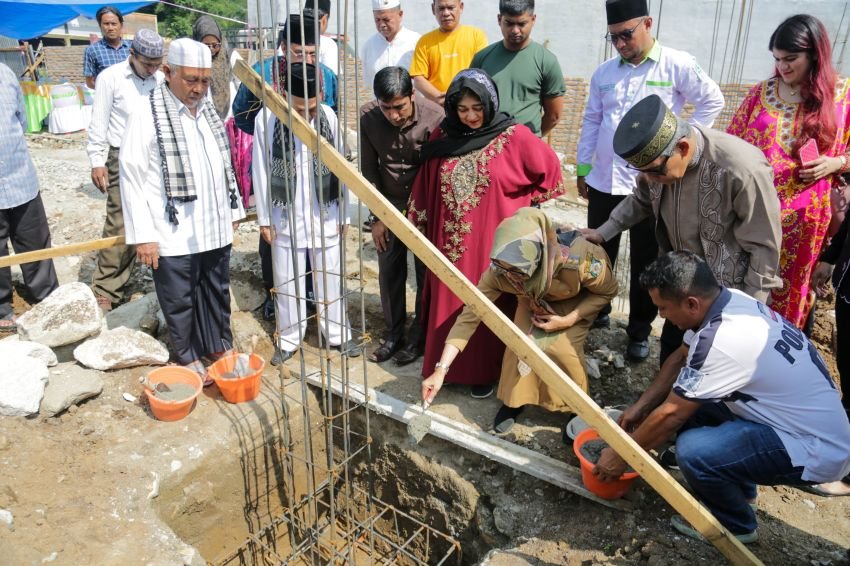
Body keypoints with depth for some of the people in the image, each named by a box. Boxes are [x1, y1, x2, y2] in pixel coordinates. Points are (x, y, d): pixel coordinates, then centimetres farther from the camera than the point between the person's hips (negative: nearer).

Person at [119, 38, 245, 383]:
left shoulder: (208, 111, 8)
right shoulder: (148, 115, -11)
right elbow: (132, 177, -12)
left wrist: (232, 210, 17)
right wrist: (143, 235, -14)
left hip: (215, 228, 6)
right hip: (174, 234, -5)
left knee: (217, 291, 18)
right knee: (179, 299, 9)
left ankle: (219, 344, 36)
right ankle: (187, 357, 27)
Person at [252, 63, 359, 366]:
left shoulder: (328, 116, -7)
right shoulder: (267, 119, -11)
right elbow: (260, 172, -3)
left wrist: (343, 214, 3)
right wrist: (264, 219, -1)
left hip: (324, 214, 1)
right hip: (285, 216, -1)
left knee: (330, 278, 12)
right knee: (287, 282, 10)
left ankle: (338, 334, 29)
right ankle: (288, 339, 27)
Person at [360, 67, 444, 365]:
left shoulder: (433, 116, -23)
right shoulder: (368, 116, -14)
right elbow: (369, 168, -5)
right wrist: (377, 216, -4)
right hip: (389, 203, 3)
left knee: (426, 272, 4)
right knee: (389, 270, 8)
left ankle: (419, 337, 20)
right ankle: (394, 333, 24)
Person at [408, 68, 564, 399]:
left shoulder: (513, 137, -9)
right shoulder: (443, 136, 1)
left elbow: (549, 168, 2)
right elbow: (425, 186, 8)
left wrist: (523, 205, 5)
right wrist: (420, 227, 10)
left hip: (491, 242, -3)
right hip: (450, 242, 3)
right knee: (448, 305, 12)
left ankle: (484, 372, 25)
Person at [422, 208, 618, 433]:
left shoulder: (579, 261, -43)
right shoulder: (499, 271, -35)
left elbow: (608, 292, -21)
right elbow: (470, 313, -31)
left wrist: (568, 320, -30)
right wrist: (441, 369, -36)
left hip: (580, 297, -2)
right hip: (537, 297, 3)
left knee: (560, 348, -22)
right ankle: (515, 399, 12)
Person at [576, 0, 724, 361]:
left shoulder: (678, 65, -5)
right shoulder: (603, 73, 7)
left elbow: (712, 102, 1)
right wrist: (583, 168, 11)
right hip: (604, 180, 4)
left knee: (645, 260, 7)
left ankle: (640, 330, 21)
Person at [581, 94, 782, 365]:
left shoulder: (742, 169, -33)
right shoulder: (658, 154, -14)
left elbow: (764, 247, -20)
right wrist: (603, 232, 5)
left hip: (728, 294, -6)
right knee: (671, 349, 22)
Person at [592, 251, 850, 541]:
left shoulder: (722, 340, -31)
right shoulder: (729, 300, -6)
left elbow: (670, 415, -21)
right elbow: (680, 358, 9)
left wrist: (621, 455, -7)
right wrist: (640, 406, 10)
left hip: (820, 450, -9)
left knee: (693, 451, -27)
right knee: (687, 398, 8)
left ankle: (736, 525, 5)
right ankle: (738, 487, 26)